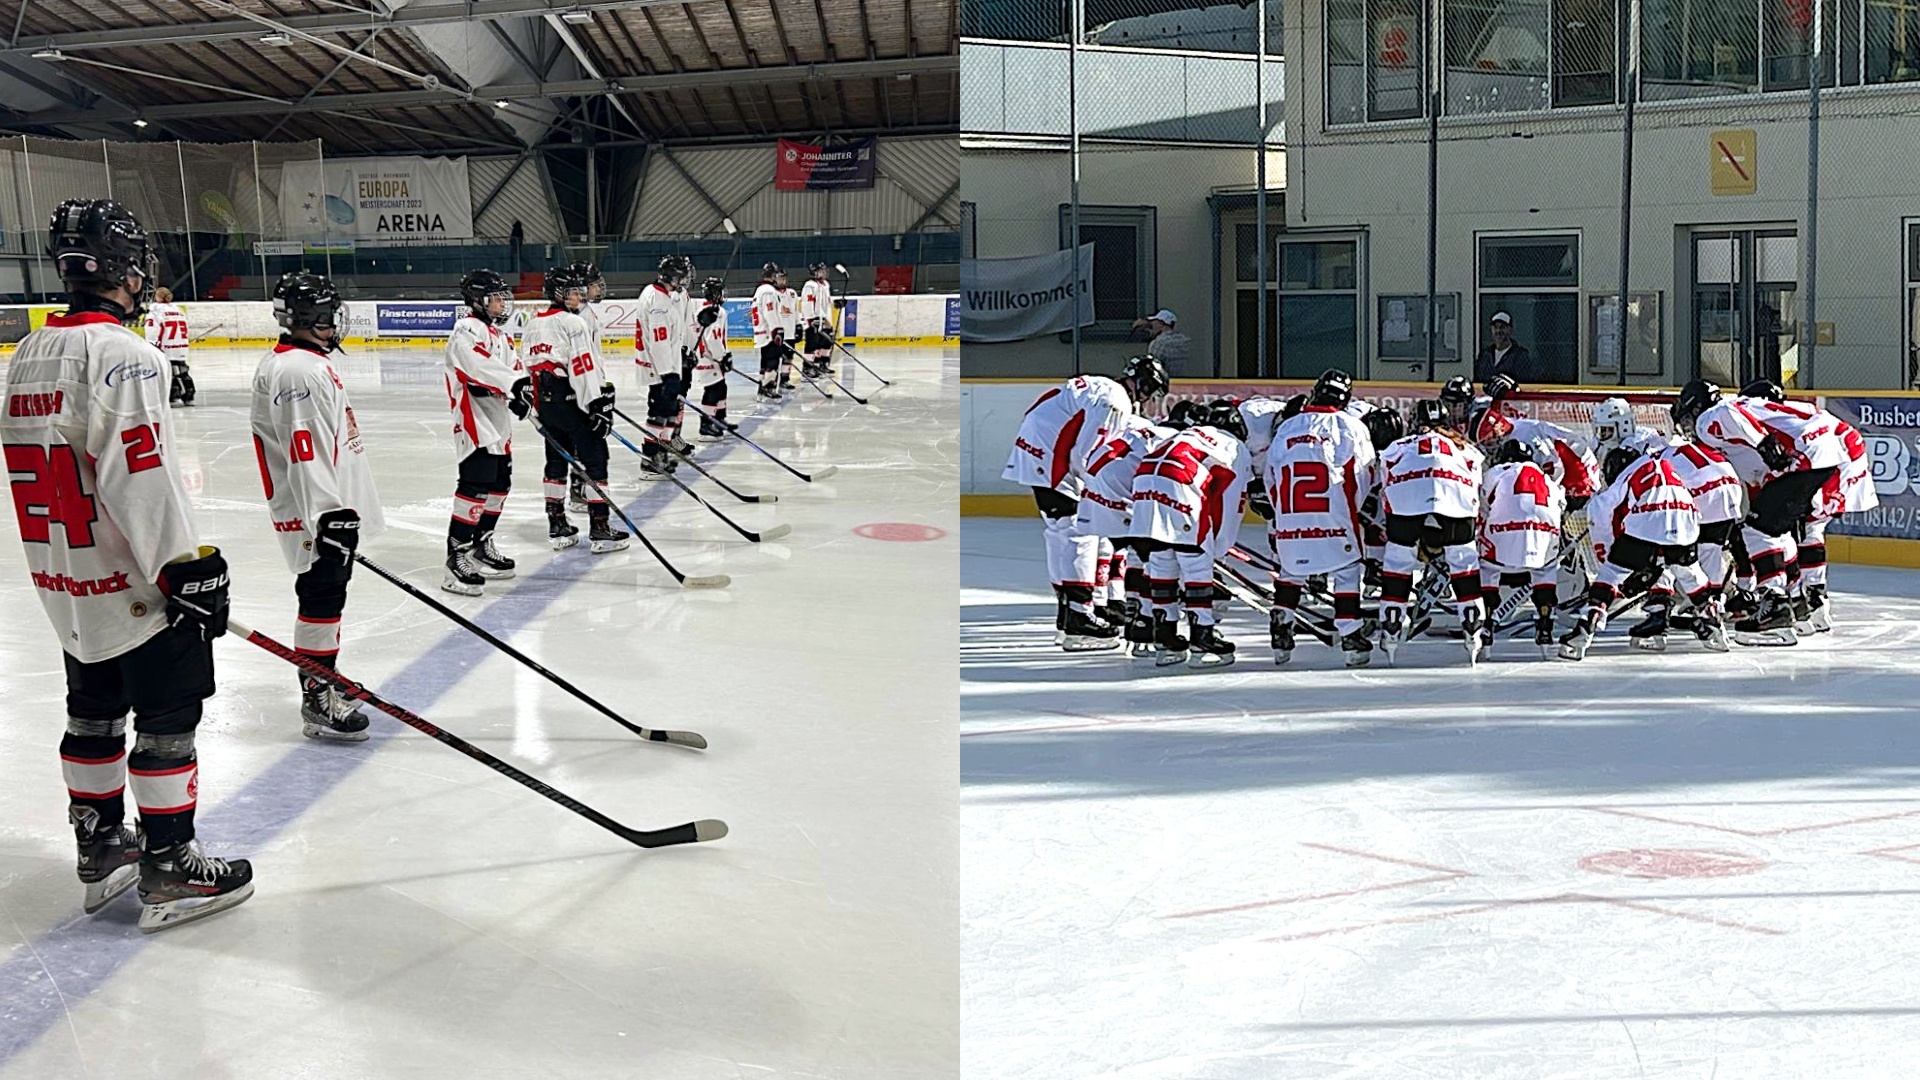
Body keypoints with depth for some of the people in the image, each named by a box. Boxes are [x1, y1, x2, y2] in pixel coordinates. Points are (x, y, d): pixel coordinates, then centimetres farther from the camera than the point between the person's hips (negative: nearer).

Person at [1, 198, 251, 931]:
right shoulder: (119, 354, -19)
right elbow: (138, 473, -24)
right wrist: (187, 566, -20)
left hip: (65, 579, 9)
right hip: (134, 585, -9)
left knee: (94, 709, 19)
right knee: (169, 714, 0)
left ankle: (100, 847, 30)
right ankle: (168, 870, 4)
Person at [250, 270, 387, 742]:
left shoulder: (312, 362, 17)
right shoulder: (294, 370, -18)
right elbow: (303, 450, -25)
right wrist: (328, 513, -29)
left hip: (336, 507, 11)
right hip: (314, 511, -11)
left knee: (330, 593, 18)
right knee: (322, 597, -8)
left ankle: (324, 679, 30)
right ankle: (317, 701, -4)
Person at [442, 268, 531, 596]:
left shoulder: (498, 334, 20)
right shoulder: (467, 331, -12)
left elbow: (513, 368, 10)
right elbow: (480, 366, -29)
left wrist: (524, 387, -11)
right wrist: (513, 384, -38)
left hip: (497, 423, 10)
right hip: (474, 421, -10)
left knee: (500, 483, 17)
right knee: (476, 486, -16)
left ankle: (482, 547, 31)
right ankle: (457, 557, -16)